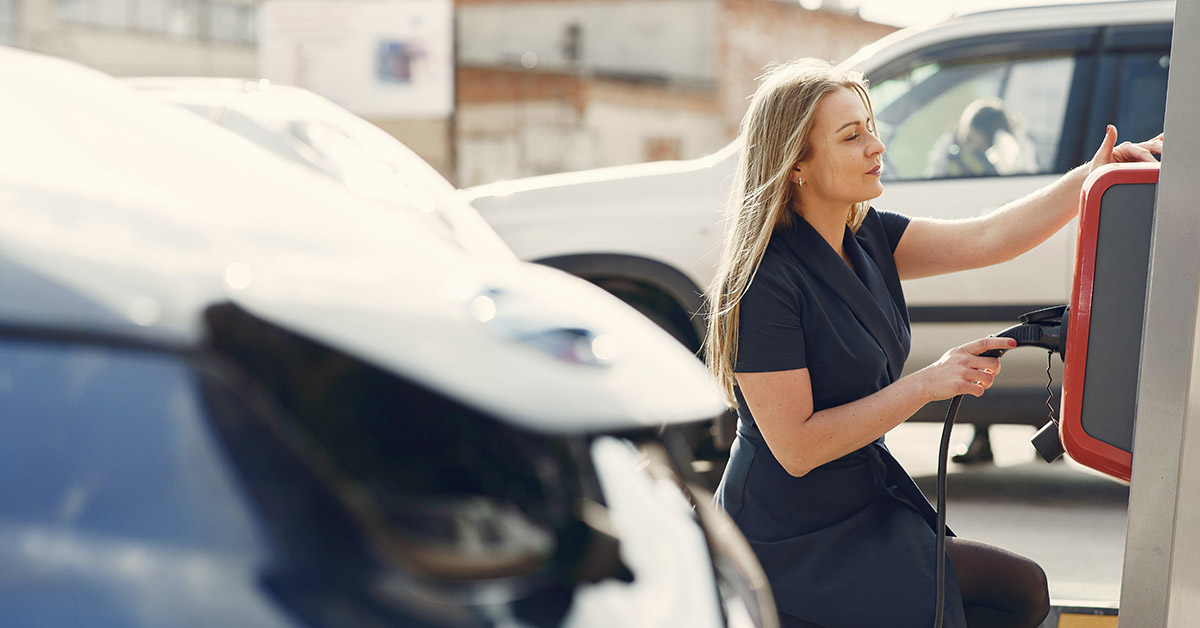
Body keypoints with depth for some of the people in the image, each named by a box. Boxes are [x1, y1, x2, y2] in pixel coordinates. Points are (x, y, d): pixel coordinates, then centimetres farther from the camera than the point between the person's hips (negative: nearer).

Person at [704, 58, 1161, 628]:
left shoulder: (866, 237, 4)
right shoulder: (764, 281, -21)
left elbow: (985, 239, -4)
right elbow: (796, 447, -23)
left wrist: (1095, 174, -15)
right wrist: (929, 384, -20)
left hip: (868, 505, 8)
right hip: (792, 545, -8)